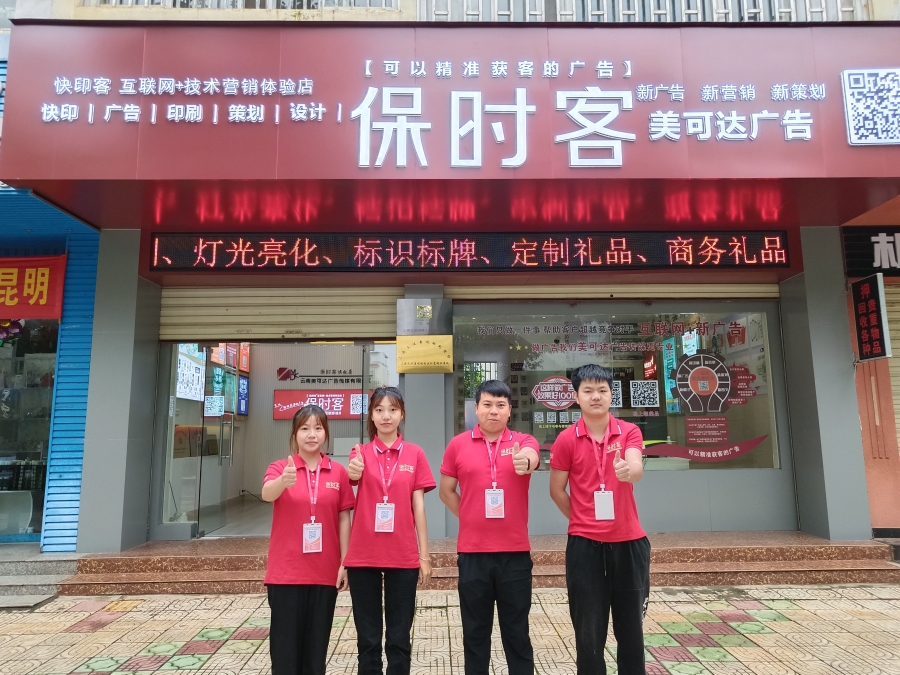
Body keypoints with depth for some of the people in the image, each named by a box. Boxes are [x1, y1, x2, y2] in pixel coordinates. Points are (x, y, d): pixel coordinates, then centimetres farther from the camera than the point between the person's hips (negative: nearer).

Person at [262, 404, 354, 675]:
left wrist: (344, 564, 1)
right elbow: (266, 493, -25)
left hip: (324, 572, 2)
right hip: (286, 571, -1)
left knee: (316, 644, 10)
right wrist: (284, 481, -47)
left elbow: (343, 519, 5)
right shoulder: (279, 467, -4)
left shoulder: (339, 472, 1)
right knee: (285, 643, 4)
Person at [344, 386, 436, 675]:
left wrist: (424, 554, 1)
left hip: (403, 556, 0)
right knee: (368, 638, 9)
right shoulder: (361, 452, 2)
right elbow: (353, 476, -20)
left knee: (399, 638, 8)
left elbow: (418, 506, 2)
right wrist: (353, 471, -44)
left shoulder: (415, 453, 2)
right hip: (363, 556, 0)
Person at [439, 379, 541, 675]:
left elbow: (532, 459, -25)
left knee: (517, 631, 11)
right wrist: (470, 518, 3)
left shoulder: (524, 442, -1)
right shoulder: (458, 445, 1)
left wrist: (525, 461, -47)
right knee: (475, 632, 12)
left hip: (515, 552, 0)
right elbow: (446, 491, 10)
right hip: (472, 552, 1)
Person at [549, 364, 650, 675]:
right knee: (589, 629, 7)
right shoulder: (566, 440, -6)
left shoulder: (629, 432, -2)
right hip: (584, 544, -1)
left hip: (629, 541, 1)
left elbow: (636, 469, -22)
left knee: (630, 625, 13)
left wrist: (628, 470, -43)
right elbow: (557, 490, 2)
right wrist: (583, 520, 3)